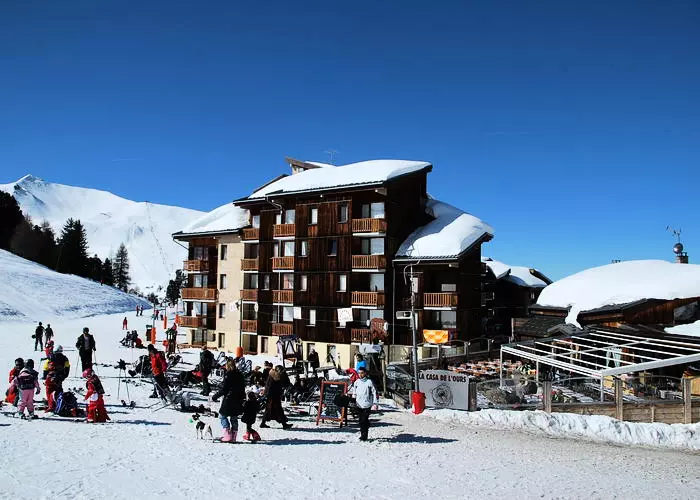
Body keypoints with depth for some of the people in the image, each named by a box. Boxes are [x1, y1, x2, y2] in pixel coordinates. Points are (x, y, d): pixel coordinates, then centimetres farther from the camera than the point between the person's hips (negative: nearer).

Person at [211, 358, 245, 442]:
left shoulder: (228, 374, -12)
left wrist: (215, 397, -6)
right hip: (238, 401, 7)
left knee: (222, 416, 5)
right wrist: (241, 398, 23)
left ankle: (228, 435, -4)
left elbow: (224, 389, -14)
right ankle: (233, 437, 13)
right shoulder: (240, 375, 8)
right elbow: (243, 388, 13)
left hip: (229, 400, -7)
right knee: (234, 418, 13)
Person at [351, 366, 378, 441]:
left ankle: (364, 436, -1)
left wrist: (375, 403, -7)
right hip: (359, 405, 4)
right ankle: (363, 434, 22)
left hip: (367, 404, -4)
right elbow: (354, 392, 22)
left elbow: (374, 393, -3)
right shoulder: (356, 382, 9)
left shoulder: (369, 381, -5)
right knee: (361, 421, 9)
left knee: (364, 421, -8)